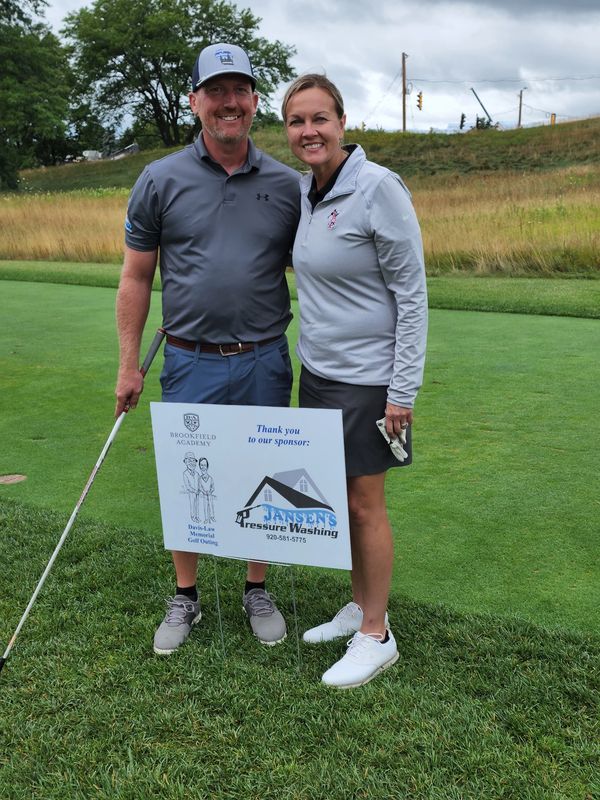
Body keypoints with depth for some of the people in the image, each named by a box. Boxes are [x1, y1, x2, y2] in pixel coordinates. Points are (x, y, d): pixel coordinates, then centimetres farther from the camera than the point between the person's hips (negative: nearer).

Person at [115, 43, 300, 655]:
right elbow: (136, 277, 3)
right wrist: (129, 364, 0)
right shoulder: (160, 181, 0)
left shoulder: (287, 185, 3)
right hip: (190, 362, -1)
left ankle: (257, 591, 30)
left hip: (264, 362, 1)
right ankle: (185, 598, 28)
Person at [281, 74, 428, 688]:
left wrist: (402, 390, -17)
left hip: (366, 376, -7)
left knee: (364, 504, 2)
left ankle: (376, 635, 19)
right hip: (317, 371, 7)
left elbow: (411, 293, -15)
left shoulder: (379, 188, -15)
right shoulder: (302, 190, 7)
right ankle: (359, 606, 33)